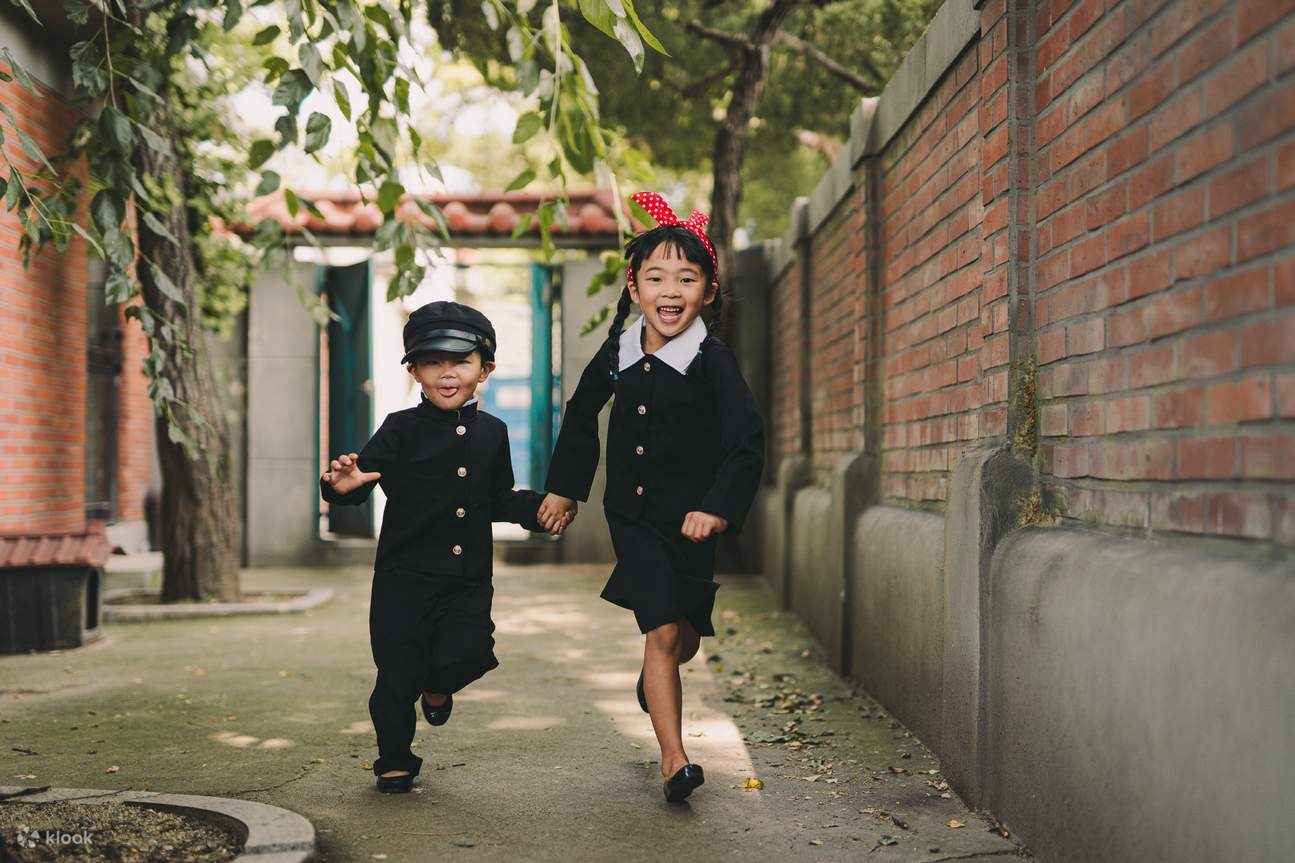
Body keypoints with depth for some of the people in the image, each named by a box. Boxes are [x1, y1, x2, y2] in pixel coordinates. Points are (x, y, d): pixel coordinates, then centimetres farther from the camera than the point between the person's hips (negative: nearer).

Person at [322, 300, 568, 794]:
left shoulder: (492, 433, 9)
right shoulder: (401, 430, -5)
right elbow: (364, 475, -13)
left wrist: (539, 509, 4)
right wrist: (344, 485, -35)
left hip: (468, 580, 3)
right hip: (404, 576, -3)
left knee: (469, 654, -16)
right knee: (398, 674, -1)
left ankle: (438, 688, 22)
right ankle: (394, 761, 22)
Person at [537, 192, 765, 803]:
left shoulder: (712, 361, -14)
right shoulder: (618, 353, -2)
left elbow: (747, 441, -19)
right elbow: (582, 412, 16)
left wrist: (718, 506, -29)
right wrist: (564, 487, 19)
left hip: (689, 518, -1)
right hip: (632, 515, 1)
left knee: (683, 636, 13)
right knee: (660, 632, -7)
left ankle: (655, 681, 50)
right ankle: (673, 759, -2)